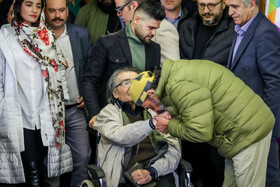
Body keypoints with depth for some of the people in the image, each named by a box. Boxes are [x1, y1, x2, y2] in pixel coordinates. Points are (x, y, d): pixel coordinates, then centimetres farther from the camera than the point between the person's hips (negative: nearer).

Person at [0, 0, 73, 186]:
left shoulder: (48, 36, 12)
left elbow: (59, 71, 14)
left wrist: (61, 105, 10)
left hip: (47, 113, 3)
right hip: (20, 114, -3)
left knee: (50, 167, 3)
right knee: (32, 170, -7)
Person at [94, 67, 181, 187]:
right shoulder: (107, 113, 10)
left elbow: (174, 151, 8)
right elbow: (119, 137, -13)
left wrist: (152, 171, -8)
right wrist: (152, 123, -26)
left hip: (158, 174, 2)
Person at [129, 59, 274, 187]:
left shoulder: (178, 85, -23)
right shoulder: (175, 73, 10)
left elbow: (200, 133, -25)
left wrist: (170, 126, -10)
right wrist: (172, 118, -4)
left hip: (248, 133, -11)